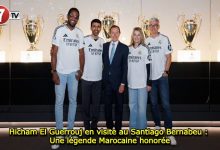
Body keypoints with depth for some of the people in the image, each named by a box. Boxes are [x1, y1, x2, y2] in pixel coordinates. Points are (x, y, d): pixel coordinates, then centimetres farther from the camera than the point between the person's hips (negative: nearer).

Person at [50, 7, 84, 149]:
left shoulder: (79, 33, 5)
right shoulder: (60, 30, -7)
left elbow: (81, 53, 9)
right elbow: (54, 52, -8)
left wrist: (81, 70, -3)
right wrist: (54, 71, -13)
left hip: (74, 72, 4)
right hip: (61, 72, -4)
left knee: (73, 101, 10)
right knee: (59, 102, 2)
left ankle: (70, 130, 22)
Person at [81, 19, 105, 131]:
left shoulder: (103, 42, 5)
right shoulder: (84, 40, -7)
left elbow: (104, 59, 11)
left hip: (98, 78, 3)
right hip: (86, 77, -3)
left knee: (96, 103, 10)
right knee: (86, 102, 7)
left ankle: (94, 125, 21)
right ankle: (87, 125, 17)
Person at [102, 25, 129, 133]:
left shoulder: (124, 48, -3)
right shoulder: (104, 46, 7)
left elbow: (125, 67, -5)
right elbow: (103, 62, 10)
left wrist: (123, 83, -10)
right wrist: (103, 77, 2)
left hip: (118, 81, -2)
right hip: (106, 81, 3)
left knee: (119, 106, 7)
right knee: (107, 105, 9)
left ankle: (118, 128, 17)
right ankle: (109, 126, 23)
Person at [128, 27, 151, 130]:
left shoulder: (145, 49, -5)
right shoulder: (128, 49, 6)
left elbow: (148, 67, -4)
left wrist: (149, 83, -6)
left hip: (142, 83, -4)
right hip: (131, 83, 4)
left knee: (141, 106, 1)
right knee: (132, 106, 12)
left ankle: (141, 128, 12)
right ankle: (133, 126, 23)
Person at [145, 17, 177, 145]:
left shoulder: (164, 39, -2)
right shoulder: (146, 41, 6)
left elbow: (168, 57, -1)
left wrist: (166, 71, -9)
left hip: (162, 76, -3)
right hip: (150, 77, 3)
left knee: (166, 104, -6)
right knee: (153, 103, 12)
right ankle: (157, 125, 28)